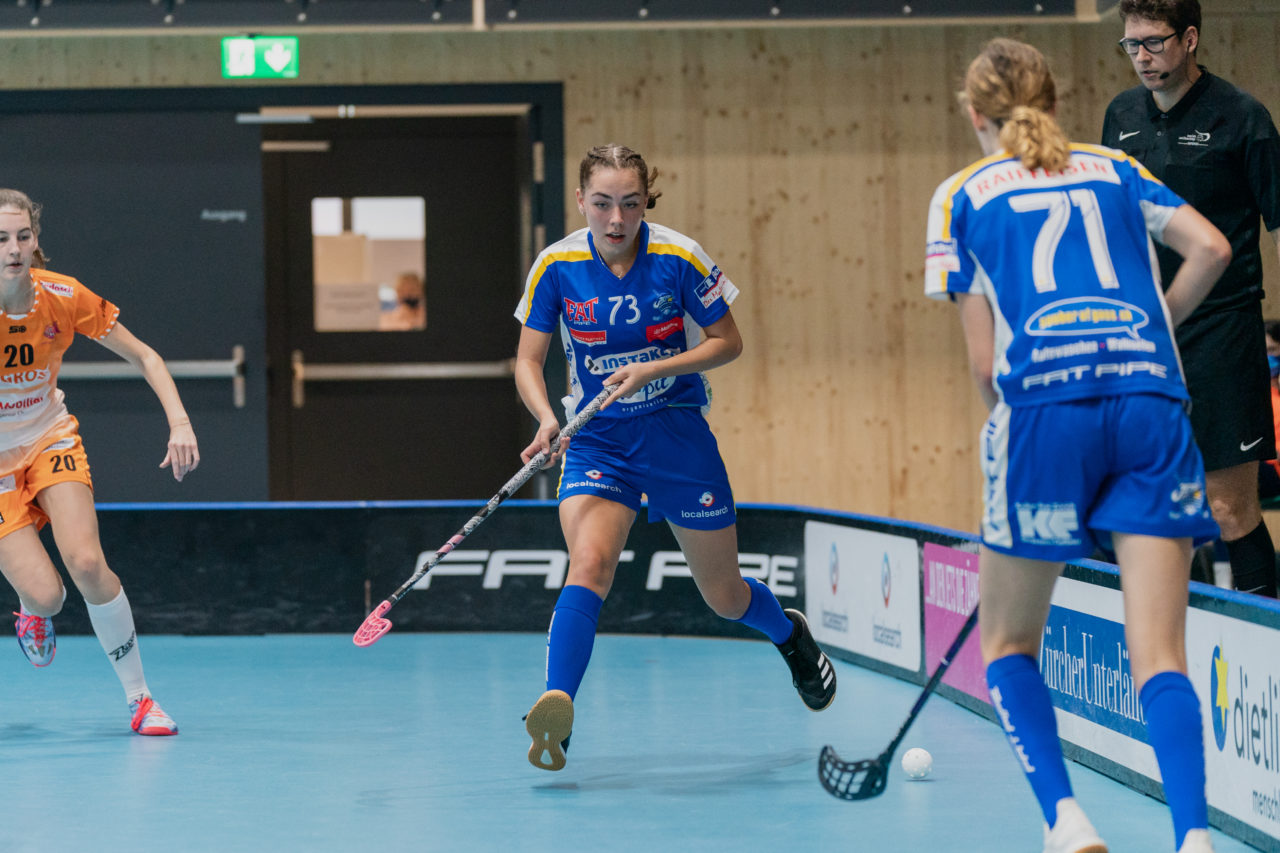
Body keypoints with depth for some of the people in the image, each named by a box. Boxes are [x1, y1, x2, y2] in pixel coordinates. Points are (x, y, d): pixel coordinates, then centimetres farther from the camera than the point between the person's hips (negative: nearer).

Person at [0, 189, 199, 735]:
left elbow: (144, 357, -6)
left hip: (51, 440, 2)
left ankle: (139, 699, -7)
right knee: (45, 594, -16)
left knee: (87, 564, -22)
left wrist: (180, 423, -21)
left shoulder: (64, 297, -16)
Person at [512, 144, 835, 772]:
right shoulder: (557, 265, -10)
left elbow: (727, 342, -5)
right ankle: (556, 708, -38)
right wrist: (546, 417, -24)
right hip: (597, 439, 0)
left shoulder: (678, 259, -13)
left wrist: (653, 369, -19)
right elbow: (529, 359, -4)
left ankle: (789, 634, 46)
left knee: (725, 597, 12)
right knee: (588, 566, -27)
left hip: (678, 435, 0)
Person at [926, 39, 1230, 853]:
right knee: (1159, 658, -2)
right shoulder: (1115, 169, 22)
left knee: (1008, 646, 14)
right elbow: (1212, 248, 7)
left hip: (1045, 404, -2)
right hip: (1152, 404, 2)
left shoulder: (963, 196, 15)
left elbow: (985, 360, 8)